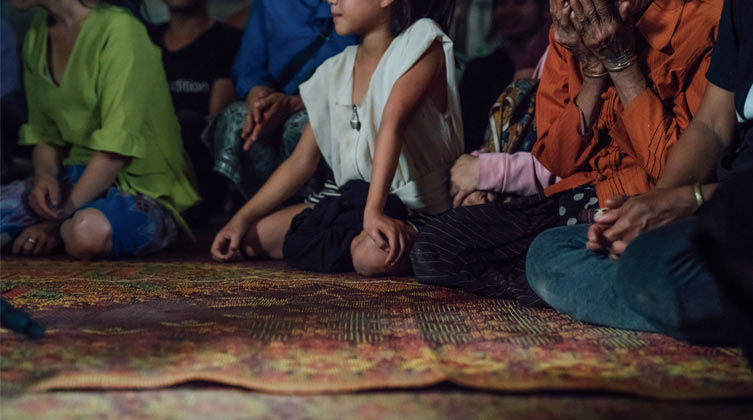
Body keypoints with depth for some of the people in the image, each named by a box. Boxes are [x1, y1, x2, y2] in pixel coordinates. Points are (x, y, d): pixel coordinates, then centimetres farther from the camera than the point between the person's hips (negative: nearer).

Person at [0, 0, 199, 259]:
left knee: (88, 231, -38)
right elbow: (45, 134, 16)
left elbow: (118, 144, -21)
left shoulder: (117, 28, -15)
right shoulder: (36, 36, 10)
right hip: (80, 178, 6)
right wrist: (45, 175, -7)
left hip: (145, 189, -6)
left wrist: (59, 220, -19)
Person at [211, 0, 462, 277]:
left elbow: (392, 124, -27)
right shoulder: (336, 72, 10)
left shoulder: (422, 43, -10)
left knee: (374, 256, -40)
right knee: (249, 238, -5)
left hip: (416, 206, -7)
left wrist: (374, 211, -38)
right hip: (353, 200, 7)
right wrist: (242, 219, 2)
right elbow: (302, 161, 11)